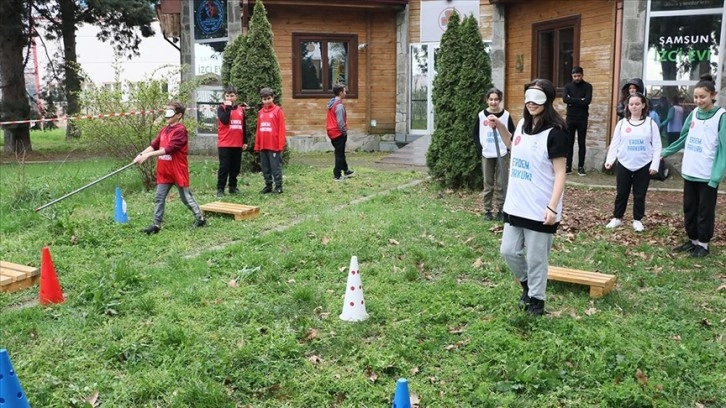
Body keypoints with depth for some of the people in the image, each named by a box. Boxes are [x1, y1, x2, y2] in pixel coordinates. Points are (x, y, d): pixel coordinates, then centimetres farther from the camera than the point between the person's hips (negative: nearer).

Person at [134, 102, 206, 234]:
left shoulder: (180, 130, -16)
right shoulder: (164, 130, 9)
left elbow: (169, 149, -24)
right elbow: (153, 145, 5)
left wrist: (148, 155, -25)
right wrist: (141, 154, -11)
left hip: (178, 171, -7)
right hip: (164, 171, 7)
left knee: (186, 197, 6)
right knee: (159, 198, 7)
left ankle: (200, 218, 21)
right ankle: (156, 224, 12)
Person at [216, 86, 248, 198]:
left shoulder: (241, 109, 11)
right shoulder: (221, 108, -1)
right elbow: (224, 120, -20)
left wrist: (245, 141, 13)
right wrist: (228, 107, -16)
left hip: (237, 144, 5)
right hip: (224, 144, -4)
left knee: (235, 167, 10)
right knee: (224, 167, -5)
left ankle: (233, 187, 20)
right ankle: (220, 189, 0)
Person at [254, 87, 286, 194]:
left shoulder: (278, 111, -4)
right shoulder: (260, 112, 11)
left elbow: (281, 129, -6)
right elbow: (258, 130, 13)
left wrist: (281, 145, -11)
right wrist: (257, 145, 10)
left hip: (274, 145, -5)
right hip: (263, 146, 5)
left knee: (276, 167, -1)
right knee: (265, 168, 11)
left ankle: (278, 186, 6)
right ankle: (268, 186, 20)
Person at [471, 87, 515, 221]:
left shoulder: (506, 115, -3)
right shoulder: (481, 115, -2)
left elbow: (513, 134, 4)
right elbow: (474, 133, 8)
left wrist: (508, 147, -7)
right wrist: (480, 148, -2)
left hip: (502, 155, -1)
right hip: (486, 155, 1)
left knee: (502, 185, 2)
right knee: (488, 185, 7)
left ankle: (501, 211, 12)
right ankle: (487, 211, 15)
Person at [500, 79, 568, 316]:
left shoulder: (554, 133, -14)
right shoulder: (522, 125, 6)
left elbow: (560, 174, -15)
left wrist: (552, 207, -23)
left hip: (540, 210, -7)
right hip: (515, 205, 7)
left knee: (536, 258, 4)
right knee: (509, 251, 14)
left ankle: (536, 300, 23)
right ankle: (527, 285, 38)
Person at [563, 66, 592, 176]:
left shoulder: (587, 86, 0)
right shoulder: (568, 86, 6)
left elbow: (587, 100, -15)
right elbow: (565, 99, -12)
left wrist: (572, 101, -11)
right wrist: (579, 100, -15)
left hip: (582, 119, -2)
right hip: (570, 118, 2)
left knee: (581, 143, 3)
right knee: (569, 143, 4)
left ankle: (581, 167, 7)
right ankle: (568, 166, 8)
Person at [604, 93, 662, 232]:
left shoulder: (650, 123, -1)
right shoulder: (622, 123, 3)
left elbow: (657, 146, -2)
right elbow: (615, 144, 2)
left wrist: (655, 164, -11)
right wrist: (609, 159, -12)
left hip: (644, 166, -1)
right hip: (624, 165, 1)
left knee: (639, 195, 8)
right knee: (621, 193, 9)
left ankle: (637, 220, 21)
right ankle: (617, 218, 23)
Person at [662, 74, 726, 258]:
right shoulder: (694, 113, 5)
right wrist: (664, 152, 22)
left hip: (708, 175, -6)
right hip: (690, 172, 6)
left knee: (705, 211, 6)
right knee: (689, 209, 14)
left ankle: (703, 244, 19)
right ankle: (693, 240, 28)